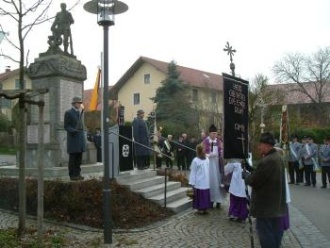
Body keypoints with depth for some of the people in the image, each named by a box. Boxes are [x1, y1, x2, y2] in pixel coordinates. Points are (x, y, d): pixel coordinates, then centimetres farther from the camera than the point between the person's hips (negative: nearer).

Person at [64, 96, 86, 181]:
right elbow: (66, 126, -8)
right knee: (72, 157, -2)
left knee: (79, 157, 7)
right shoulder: (68, 113, -4)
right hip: (73, 137, -6)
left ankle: (77, 174, 14)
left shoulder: (80, 111, 15)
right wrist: (73, 130, -22)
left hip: (80, 137, 6)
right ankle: (72, 175, 4)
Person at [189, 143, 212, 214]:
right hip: (199, 183, -5)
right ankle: (199, 209, 18)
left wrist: (209, 181, 9)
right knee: (199, 196, 4)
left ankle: (205, 208, 24)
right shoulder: (195, 161, -11)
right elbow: (193, 172, -10)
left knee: (206, 196, 12)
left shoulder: (207, 159, 4)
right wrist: (192, 183, -10)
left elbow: (208, 171, 9)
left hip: (206, 183, 5)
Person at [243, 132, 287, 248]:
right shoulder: (277, 157, 6)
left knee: (266, 234, 2)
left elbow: (253, 181, -21)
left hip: (266, 205, -9)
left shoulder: (266, 161, -26)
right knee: (275, 232, 19)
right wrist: (252, 171, 3)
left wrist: (245, 174, -4)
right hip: (277, 203, 10)